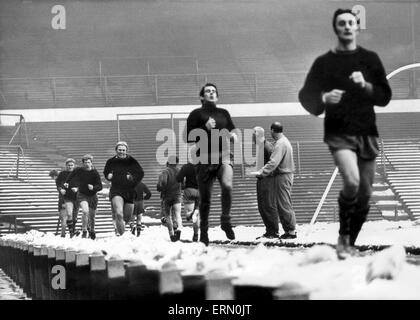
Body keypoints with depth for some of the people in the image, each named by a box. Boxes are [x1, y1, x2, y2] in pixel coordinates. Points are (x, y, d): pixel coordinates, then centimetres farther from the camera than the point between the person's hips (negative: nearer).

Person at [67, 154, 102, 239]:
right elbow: (70, 178, 13)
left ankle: (92, 231, 38)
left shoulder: (95, 173, -11)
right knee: (85, 211, -26)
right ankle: (84, 231, -14)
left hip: (92, 196, 1)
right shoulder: (78, 171, -7)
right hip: (82, 195, -1)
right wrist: (73, 187, 7)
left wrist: (93, 187, -31)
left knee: (92, 216, 10)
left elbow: (100, 186, -13)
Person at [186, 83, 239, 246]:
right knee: (205, 198, 1)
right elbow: (188, 137, 1)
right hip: (205, 158, -2)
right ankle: (204, 231, 15)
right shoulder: (196, 114, 6)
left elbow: (232, 131, 29)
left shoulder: (224, 113, 18)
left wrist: (233, 135, 6)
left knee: (227, 185, -26)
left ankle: (225, 220, -10)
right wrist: (205, 128, -11)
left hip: (224, 156, 2)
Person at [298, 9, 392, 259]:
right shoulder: (324, 62, 4)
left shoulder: (370, 59, 8)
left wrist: (365, 86, -12)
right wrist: (324, 98, -14)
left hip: (367, 133, 3)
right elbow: (306, 96, 6)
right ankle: (343, 236, -7)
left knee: (365, 194, 5)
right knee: (352, 182, -26)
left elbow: (385, 96, 6)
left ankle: (351, 244, 22)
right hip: (339, 133, -3)